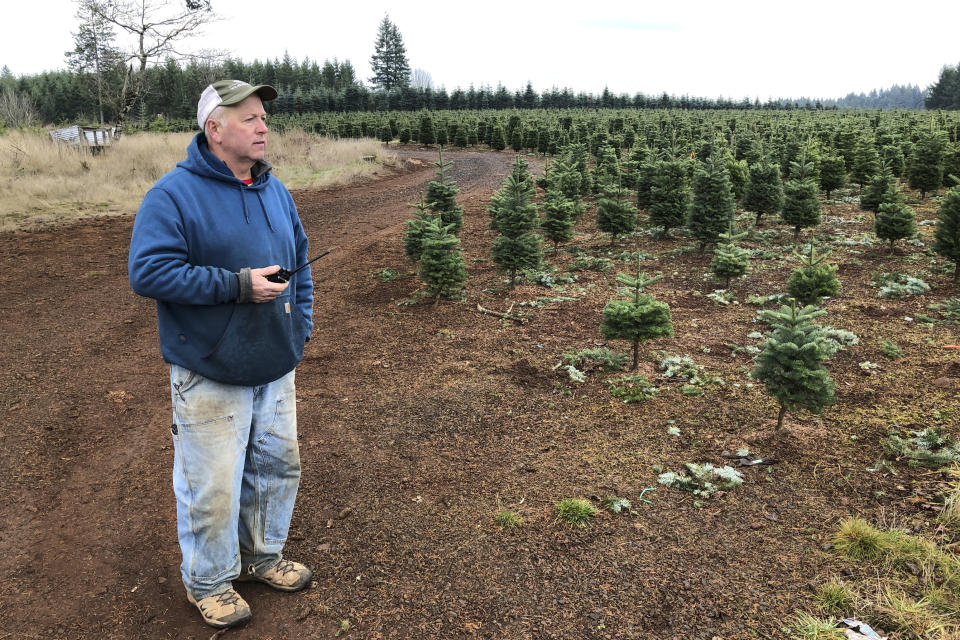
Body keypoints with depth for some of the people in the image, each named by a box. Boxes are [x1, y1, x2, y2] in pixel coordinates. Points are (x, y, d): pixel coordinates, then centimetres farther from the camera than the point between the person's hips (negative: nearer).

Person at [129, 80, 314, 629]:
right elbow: (147, 272, -20)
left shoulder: (276, 191, 8)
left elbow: (299, 263, 17)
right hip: (210, 376, -6)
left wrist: (302, 325, 7)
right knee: (213, 488, 5)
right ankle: (209, 582, 31)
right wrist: (237, 284, -24)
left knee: (278, 466, 19)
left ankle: (264, 556, 42)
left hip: (276, 368, 7)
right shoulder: (174, 194, -13)